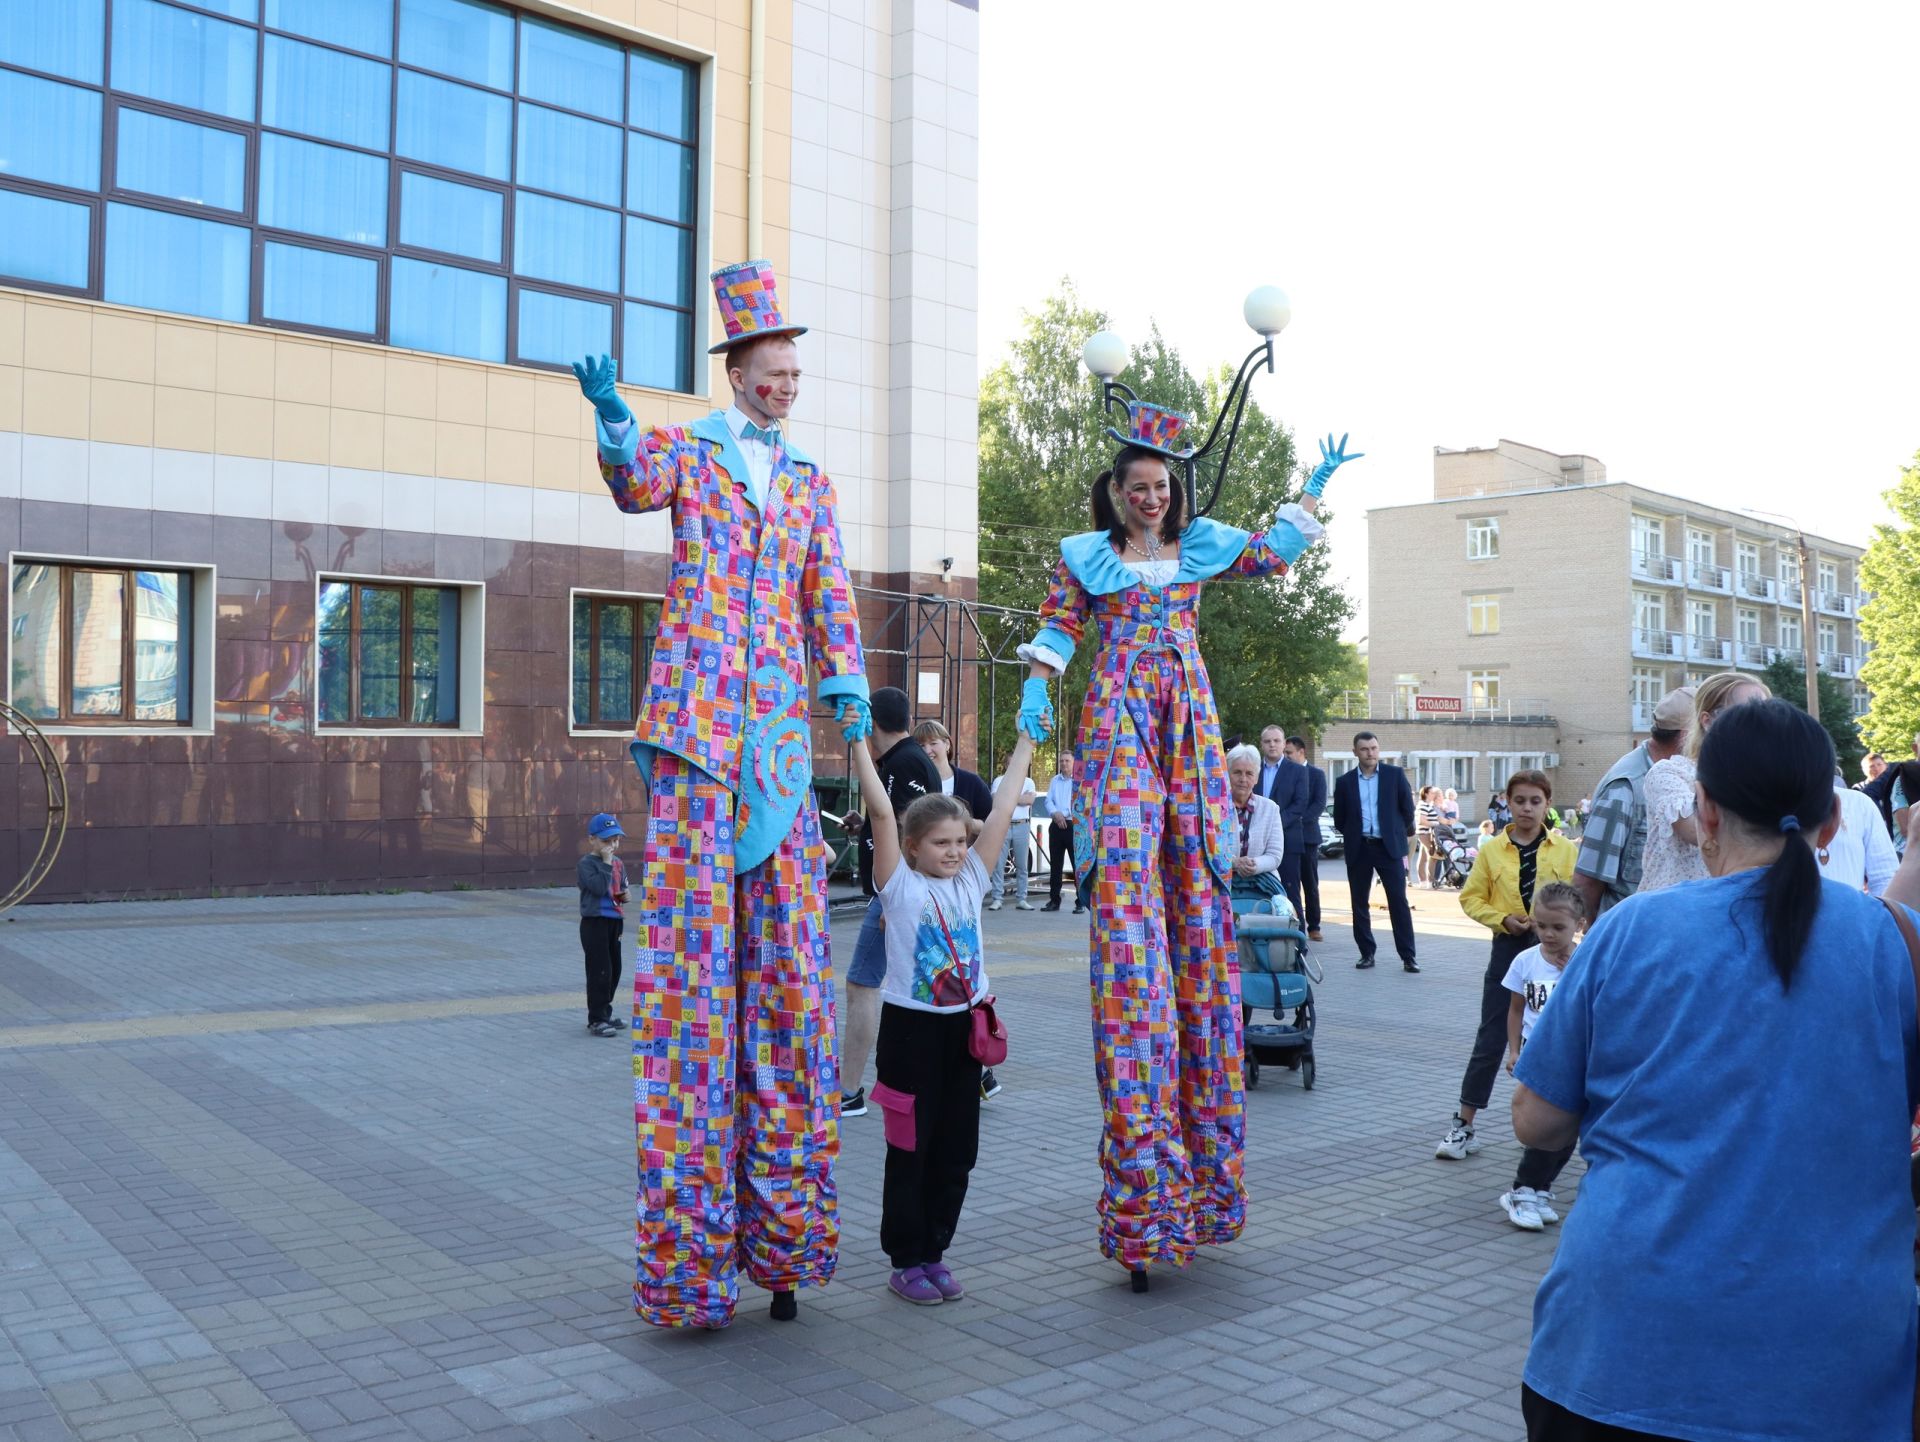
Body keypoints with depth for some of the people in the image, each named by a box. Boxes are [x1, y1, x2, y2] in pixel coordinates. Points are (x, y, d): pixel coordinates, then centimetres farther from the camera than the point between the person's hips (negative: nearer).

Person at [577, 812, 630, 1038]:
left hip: (614, 921, 8)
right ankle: (596, 1020, 0)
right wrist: (606, 863, -20)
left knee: (614, 970, 14)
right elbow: (599, 887, -25)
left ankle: (605, 1012, 27)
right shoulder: (586, 864, -11)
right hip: (594, 922, -8)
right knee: (600, 971, -7)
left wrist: (624, 895, -1)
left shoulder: (618, 863, 11)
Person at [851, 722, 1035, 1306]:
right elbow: (881, 812, -17)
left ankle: (933, 1252, 24)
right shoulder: (900, 885, -7)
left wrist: (1025, 744, 3)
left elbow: (1002, 810, 3)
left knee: (956, 1148, 10)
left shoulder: (970, 879, 5)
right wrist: (858, 742, -24)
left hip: (964, 1026, 5)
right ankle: (906, 1262, 16)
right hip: (911, 1027, -5)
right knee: (911, 1148, 4)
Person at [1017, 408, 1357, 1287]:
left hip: (1189, 726, 4)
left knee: (1197, 896, -1)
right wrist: (1036, 691, -5)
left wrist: (1311, 493, 21)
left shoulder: (1201, 547, 18)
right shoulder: (1084, 557, 11)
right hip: (1118, 722, -3)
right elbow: (1058, 628, 10)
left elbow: (1271, 556, 26)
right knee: (1127, 889, -15)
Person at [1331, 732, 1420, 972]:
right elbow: (1339, 819, 11)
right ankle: (1367, 954, 15)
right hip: (1359, 850, 2)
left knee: (1399, 902, -4)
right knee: (1359, 904, 5)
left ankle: (1408, 956, -1)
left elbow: (1407, 809, 6)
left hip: (1389, 847, -2)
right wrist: (1354, 835, 11)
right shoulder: (1345, 781, 5)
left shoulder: (1395, 775, 1)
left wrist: (1400, 833, 13)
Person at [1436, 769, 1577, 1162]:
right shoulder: (1491, 850, 2)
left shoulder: (1565, 849, 2)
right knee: (1490, 1038, 0)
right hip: (1507, 948, 0)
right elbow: (1471, 898, 4)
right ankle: (1463, 1125, 6)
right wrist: (1502, 919, -12)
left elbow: (1579, 898, 0)